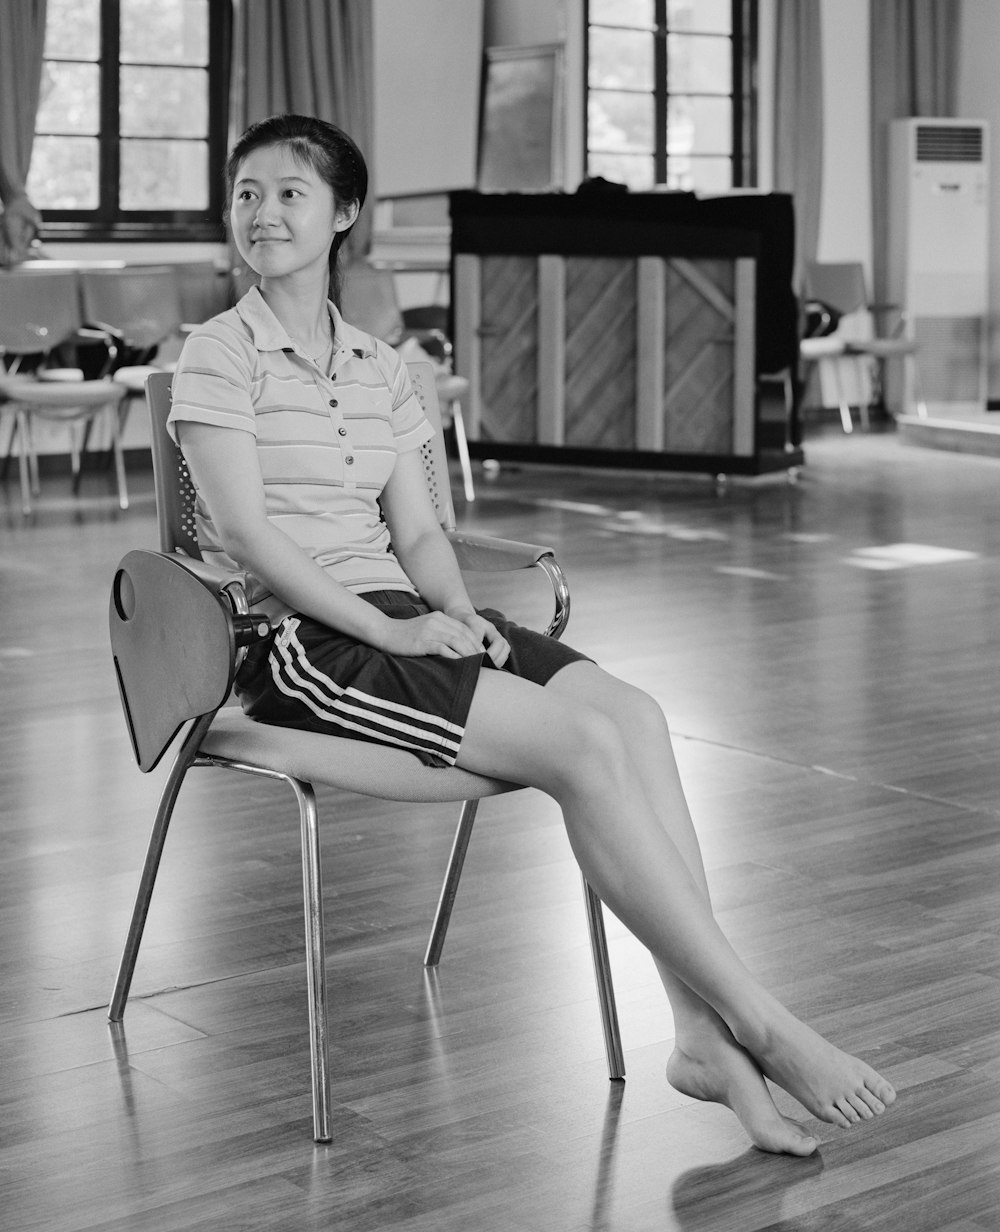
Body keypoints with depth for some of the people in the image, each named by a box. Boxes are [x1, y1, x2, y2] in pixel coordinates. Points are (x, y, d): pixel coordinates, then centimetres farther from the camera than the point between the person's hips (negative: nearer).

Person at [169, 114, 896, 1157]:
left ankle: (703, 1032, -20)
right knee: (583, 744, -23)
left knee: (630, 712, -18)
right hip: (299, 642, -6)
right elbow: (244, 533, -12)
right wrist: (384, 629, -17)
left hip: (397, 613, 7)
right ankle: (763, 1026, -17)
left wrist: (459, 616, -6)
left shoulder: (377, 368, 18)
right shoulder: (219, 356, -1)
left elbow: (417, 533, 15)